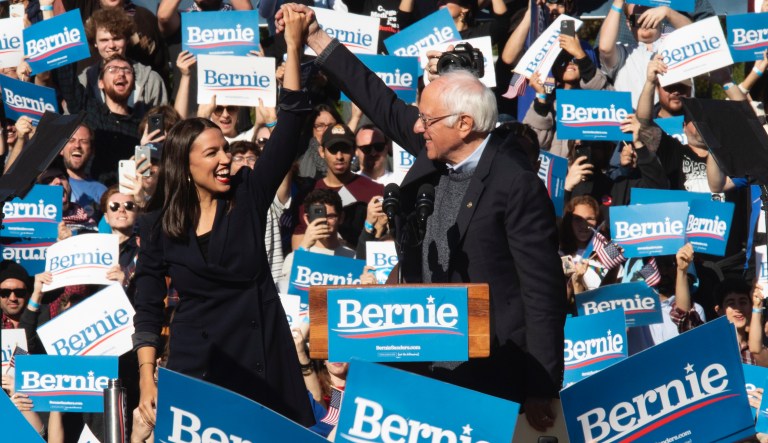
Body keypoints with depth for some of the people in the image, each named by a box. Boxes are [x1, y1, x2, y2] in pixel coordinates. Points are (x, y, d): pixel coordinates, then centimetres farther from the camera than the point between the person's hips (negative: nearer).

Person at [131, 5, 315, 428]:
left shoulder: (248, 195, 3)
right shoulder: (157, 225, 1)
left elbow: (288, 126, -4)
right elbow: (148, 308, 3)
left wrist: (293, 47, -11)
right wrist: (147, 381, -6)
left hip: (262, 357, 1)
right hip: (197, 362, -1)